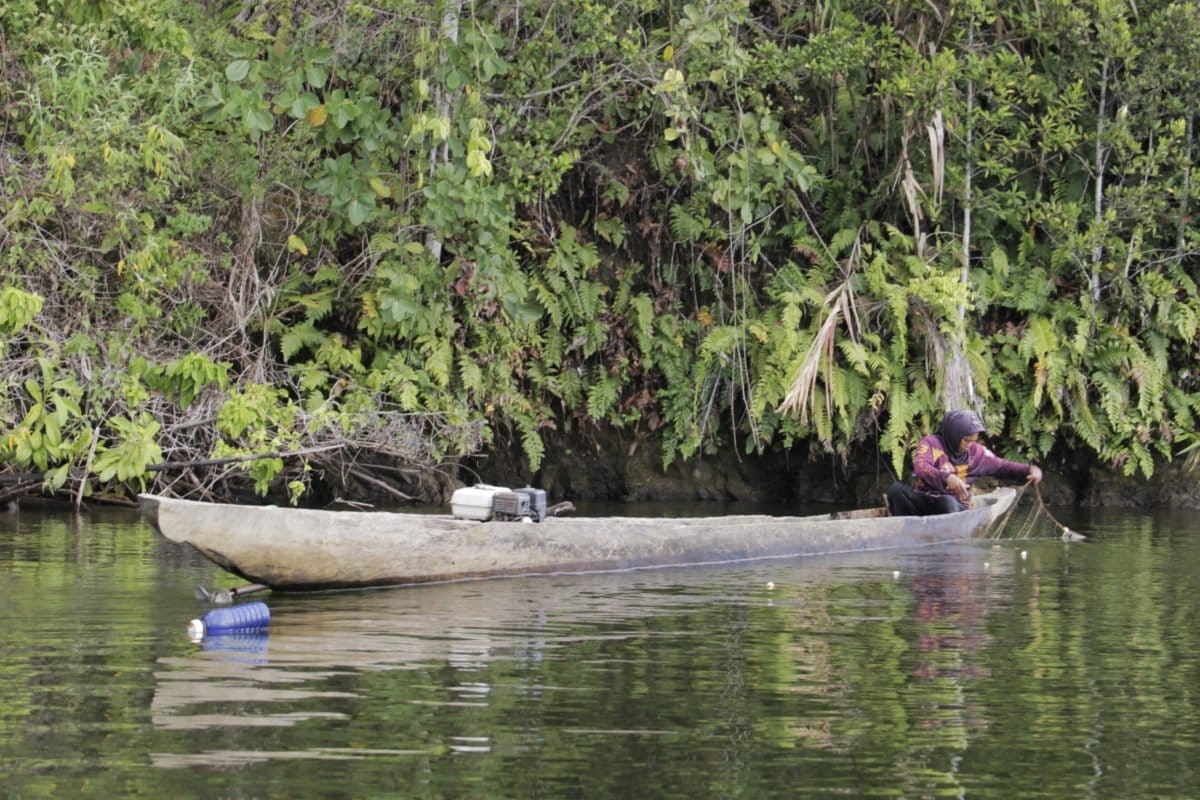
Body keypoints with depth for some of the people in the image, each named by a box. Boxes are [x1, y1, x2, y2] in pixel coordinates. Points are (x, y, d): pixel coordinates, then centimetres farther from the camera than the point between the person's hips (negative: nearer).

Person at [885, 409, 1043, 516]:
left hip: (955, 506, 0)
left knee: (948, 503, -37)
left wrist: (1029, 470, -6)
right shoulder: (931, 443, -6)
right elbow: (920, 467, -26)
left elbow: (1002, 466, 13)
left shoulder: (976, 452, 6)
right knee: (896, 489, -29)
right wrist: (946, 478, -43)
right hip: (925, 500, 0)